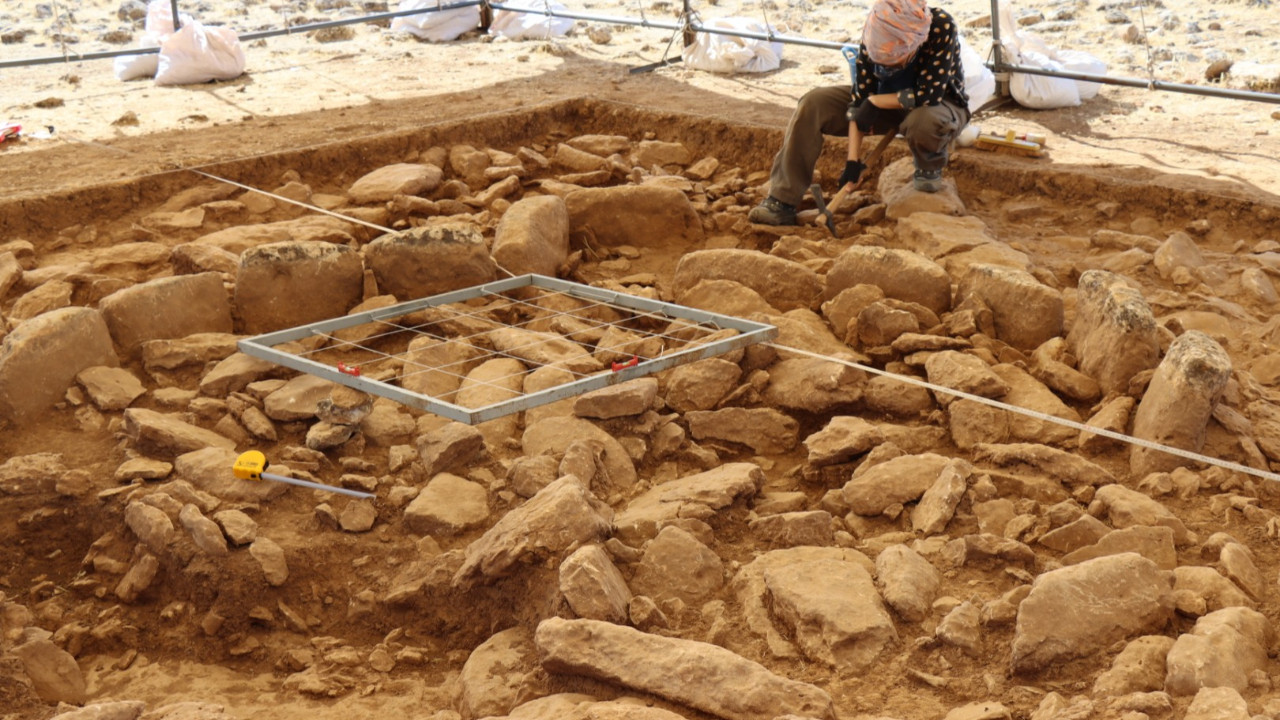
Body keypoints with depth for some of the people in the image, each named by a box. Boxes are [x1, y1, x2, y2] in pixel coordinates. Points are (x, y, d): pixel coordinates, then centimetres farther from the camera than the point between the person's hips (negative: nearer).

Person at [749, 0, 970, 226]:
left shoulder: (943, 27, -33)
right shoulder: (874, 33, -21)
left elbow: (928, 96, -33)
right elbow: (860, 98, -18)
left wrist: (875, 103, -25)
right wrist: (854, 159, -21)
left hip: (940, 104, -3)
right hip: (886, 101, 4)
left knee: (922, 121, -41)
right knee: (812, 105, -16)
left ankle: (930, 169, -5)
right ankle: (783, 202, -19)